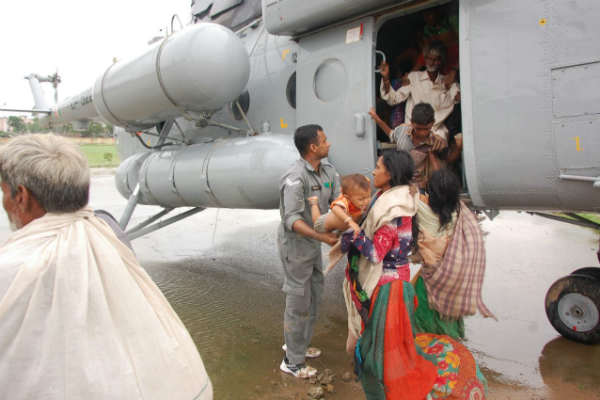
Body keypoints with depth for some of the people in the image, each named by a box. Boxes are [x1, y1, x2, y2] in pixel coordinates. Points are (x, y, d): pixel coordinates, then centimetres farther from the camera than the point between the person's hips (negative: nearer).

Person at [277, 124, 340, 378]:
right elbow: (292, 219, -31)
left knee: (314, 297, 20)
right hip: (295, 245, -8)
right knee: (299, 302, 3)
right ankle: (293, 362, 22)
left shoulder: (327, 170, -1)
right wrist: (322, 237, -39)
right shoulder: (295, 178, -26)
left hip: (312, 243, 9)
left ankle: (298, 345, 42)